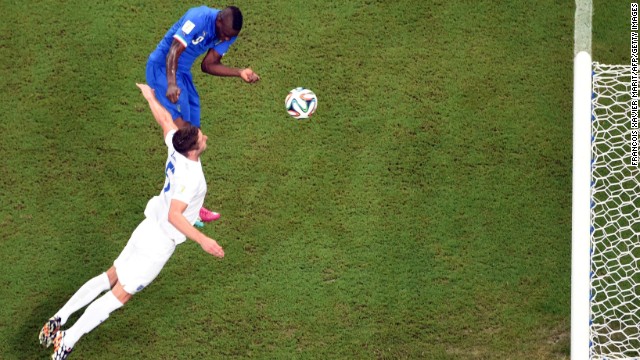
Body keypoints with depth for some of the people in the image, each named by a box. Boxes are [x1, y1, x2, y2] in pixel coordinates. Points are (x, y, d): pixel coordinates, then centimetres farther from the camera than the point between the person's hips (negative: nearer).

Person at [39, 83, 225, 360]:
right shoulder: (190, 176, -27)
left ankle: (59, 319, 16)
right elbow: (174, 215, -35)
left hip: (149, 229, 8)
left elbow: (165, 119, 14)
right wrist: (202, 240, -38)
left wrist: (150, 96, 31)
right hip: (158, 244, -8)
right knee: (119, 294, -3)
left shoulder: (176, 149, -4)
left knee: (110, 277, 17)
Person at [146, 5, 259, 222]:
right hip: (162, 68, -9)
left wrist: (240, 73, -6)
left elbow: (208, 65, 8)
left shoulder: (228, 34, 0)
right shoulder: (199, 19, -25)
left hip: (183, 74, 9)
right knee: (181, 128, -21)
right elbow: (174, 52, -29)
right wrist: (171, 84, -43)